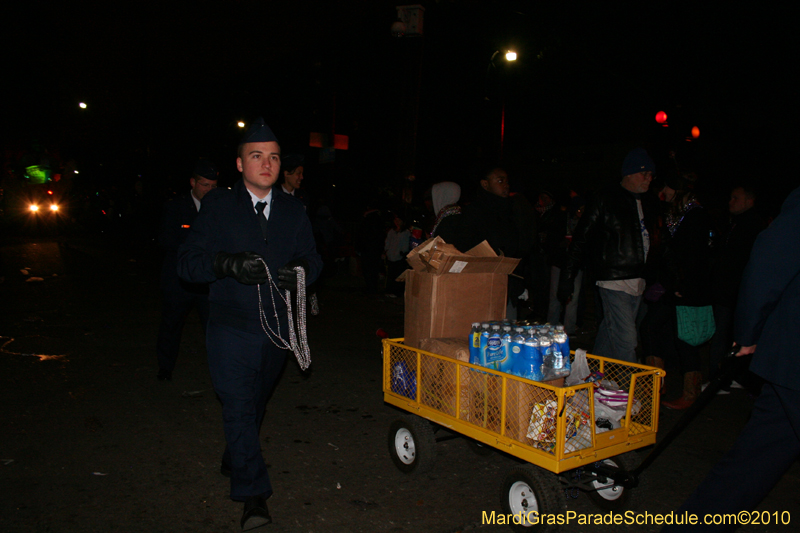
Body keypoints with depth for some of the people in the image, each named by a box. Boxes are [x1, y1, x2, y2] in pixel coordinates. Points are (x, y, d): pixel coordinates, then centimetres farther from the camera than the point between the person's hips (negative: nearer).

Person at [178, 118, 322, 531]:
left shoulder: (293, 210, 8)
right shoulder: (217, 206, -3)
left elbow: (312, 259, 9)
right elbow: (188, 263, -8)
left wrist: (301, 270, -16)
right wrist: (229, 264, -27)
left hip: (278, 327, 4)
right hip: (232, 329, -4)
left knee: (257, 401, 20)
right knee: (239, 406, -8)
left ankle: (234, 459, 46)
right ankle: (253, 495, 1)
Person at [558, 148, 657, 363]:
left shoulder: (644, 204, 16)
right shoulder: (605, 200, -6)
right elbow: (580, 240, -7)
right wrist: (566, 281, -11)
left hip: (637, 282, 7)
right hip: (614, 280, -7)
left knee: (609, 334, 15)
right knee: (626, 339, -10)